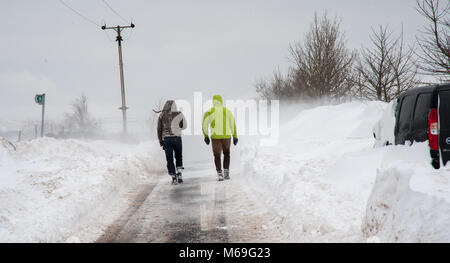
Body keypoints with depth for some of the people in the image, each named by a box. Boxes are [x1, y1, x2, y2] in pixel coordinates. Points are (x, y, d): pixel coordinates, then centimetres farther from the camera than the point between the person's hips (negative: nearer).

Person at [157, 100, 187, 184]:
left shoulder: (162, 115, 3)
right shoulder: (179, 114, 1)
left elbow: (159, 129, 1)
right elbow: (184, 126, 10)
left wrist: (160, 141, 7)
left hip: (166, 139, 0)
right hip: (177, 138, 0)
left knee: (169, 159, 5)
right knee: (179, 157, 17)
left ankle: (174, 178, 0)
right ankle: (179, 174, 3)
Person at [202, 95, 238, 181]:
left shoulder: (209, 111, 0)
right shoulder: (227, 111, 3)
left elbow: (205, 125, -3)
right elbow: (233, 124, 3)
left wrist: (206, 136, 6)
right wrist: (235, 137, 9)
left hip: (215, 136, -1)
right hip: (226, 136, 1)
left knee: (217, 155, 8)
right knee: (226, 154, 20)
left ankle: (220, 174, -6)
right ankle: (226, 172, 11)